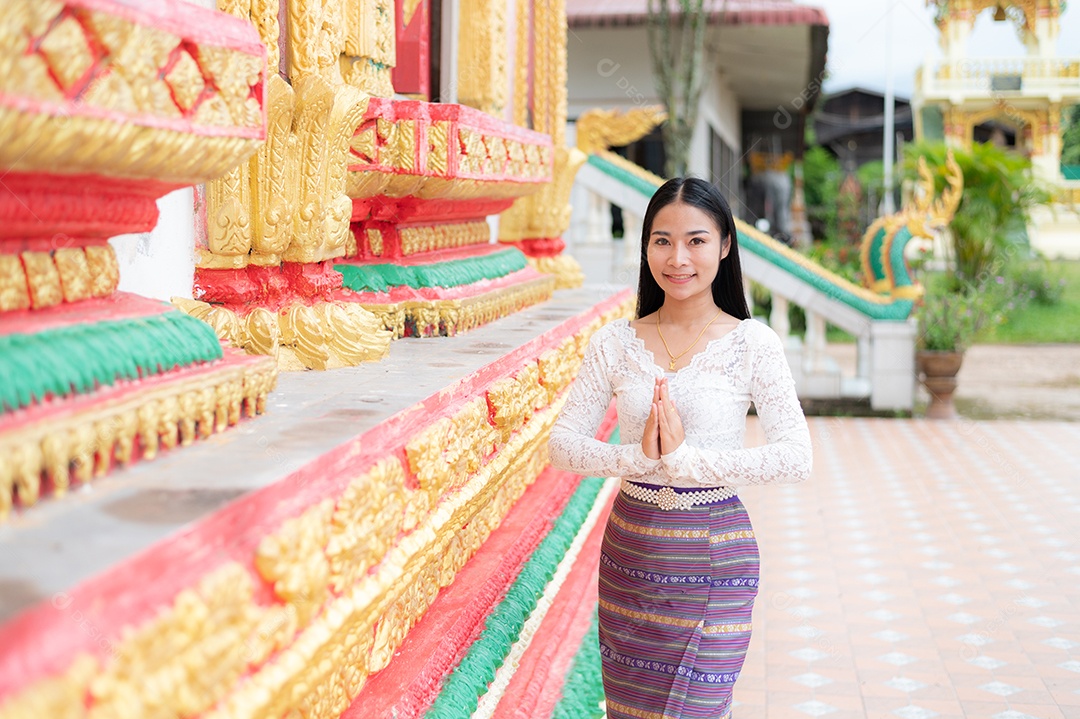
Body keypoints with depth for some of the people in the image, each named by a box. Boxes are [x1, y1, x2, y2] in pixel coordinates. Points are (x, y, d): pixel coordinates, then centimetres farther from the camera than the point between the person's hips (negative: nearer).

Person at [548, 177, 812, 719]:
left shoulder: (753, 344, -8)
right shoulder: (615, 343, 0)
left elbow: (796, 457, -15)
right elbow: (562, 444, -3)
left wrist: (689, 459, -22)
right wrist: (638, 457, -20)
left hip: (713, 556, -3)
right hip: (628, 550, 3)